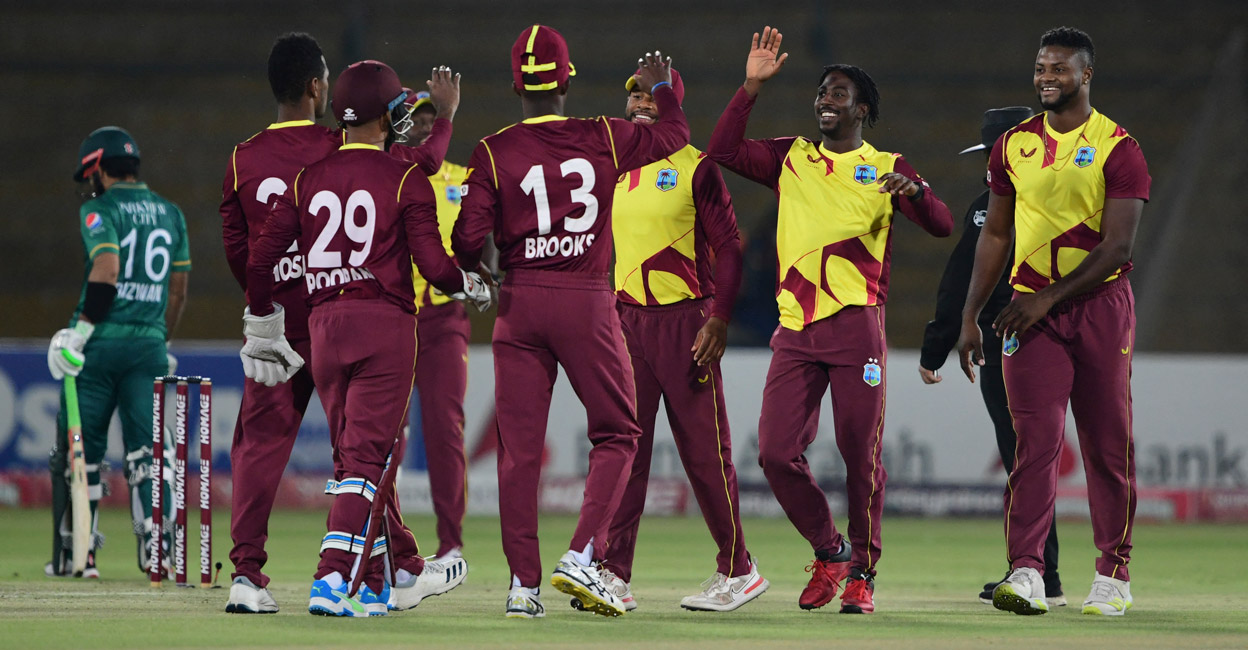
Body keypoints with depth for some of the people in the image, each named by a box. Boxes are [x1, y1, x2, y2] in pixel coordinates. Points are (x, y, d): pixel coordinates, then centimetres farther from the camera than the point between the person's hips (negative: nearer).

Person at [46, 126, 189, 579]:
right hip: (149, 345, 4)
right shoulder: (170, 214, 14)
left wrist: (82, 329, -17)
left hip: (102, 341, -4)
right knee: (148, 448, 3)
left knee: (80, 449, 4)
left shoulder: (99, 210, -5)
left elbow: (106, 270, -20)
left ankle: (76, 553, 4)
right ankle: (155, 542, -13)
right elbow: (178, 290, 17)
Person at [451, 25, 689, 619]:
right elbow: (674, 136, 20)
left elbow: (469, 241, -5)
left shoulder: (494, 152, -2)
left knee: (519, 446, 5)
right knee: (617, 433, 10)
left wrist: (478, 274, 18)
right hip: (587, 302, -1)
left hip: (519, 303, 1)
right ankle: (582, 556, -6)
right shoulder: (602, 139, 1)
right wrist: (662, 88, 39)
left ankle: (523, 584, 4)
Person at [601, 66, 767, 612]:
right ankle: (615, 575, -2)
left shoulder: (695, 167, -2)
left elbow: (727, 246, -5)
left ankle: (737, 570, 9)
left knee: (704, 449, -2)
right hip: (625, 318, 5)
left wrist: (718, 319, -15)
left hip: (684, 319, -5)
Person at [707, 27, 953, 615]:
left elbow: (941, 226, 0)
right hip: (796, 326, 3)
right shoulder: (789, 159, 15)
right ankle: (828, 551, 15)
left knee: (861, 454, -4)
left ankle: (862, 572, 8)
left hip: (856, 324, -3)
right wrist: (752, 86, -3)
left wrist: (915, 191, -21)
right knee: (776, 454, -4)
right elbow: (722, 151, 3)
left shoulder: (885, 168, 9)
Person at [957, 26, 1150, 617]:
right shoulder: (1013, 145, 9)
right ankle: (1025, 571, -15)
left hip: (1099, 305, -2)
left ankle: (1113, 574, 10)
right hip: (1031, 309, 2)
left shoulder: (1117, 149, -5)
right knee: (1035, 438, -9)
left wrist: (1048, 298, -16)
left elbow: (1117, 246, -10)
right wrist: (969, 317, 9)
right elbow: (996, 235, 15)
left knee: (1108, 444, 3)